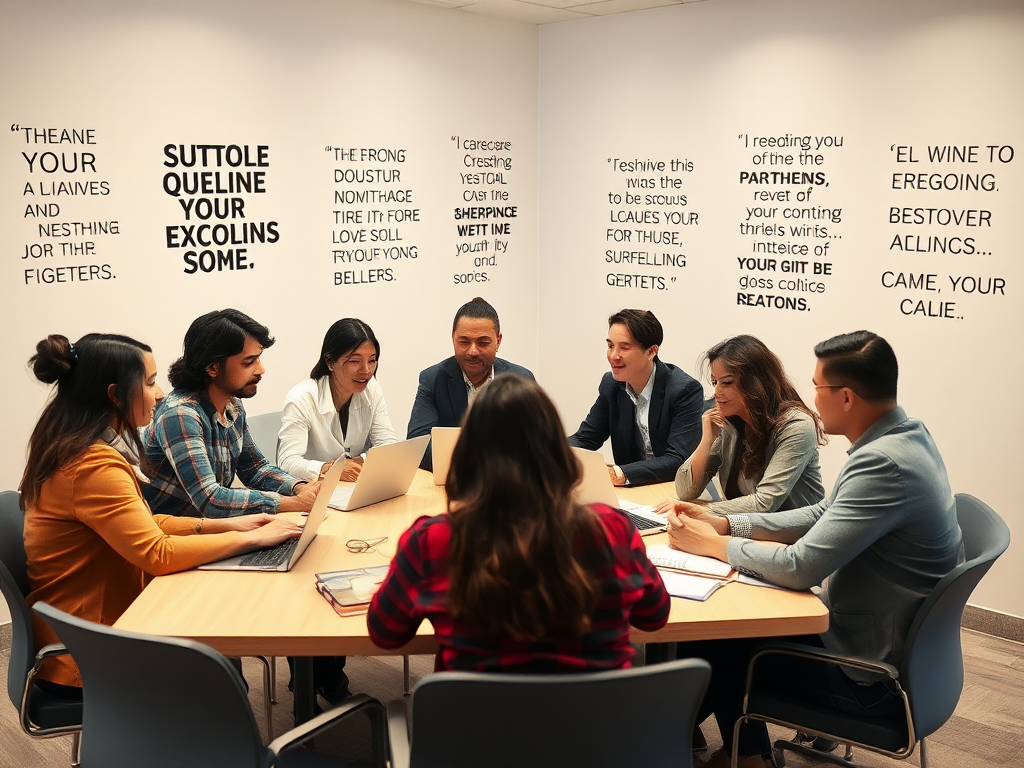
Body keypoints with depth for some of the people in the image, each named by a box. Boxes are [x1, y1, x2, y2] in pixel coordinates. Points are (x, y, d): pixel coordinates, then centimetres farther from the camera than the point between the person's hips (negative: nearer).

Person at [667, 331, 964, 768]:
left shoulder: (884, 464, -30)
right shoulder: (906, 436, 0)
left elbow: (799, 568, -29)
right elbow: (826, 514, 10)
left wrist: (712, 544, -13)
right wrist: (727, 525, 3)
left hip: (872, 680, -9)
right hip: (902, 646, 9)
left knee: (706, 641, 4)